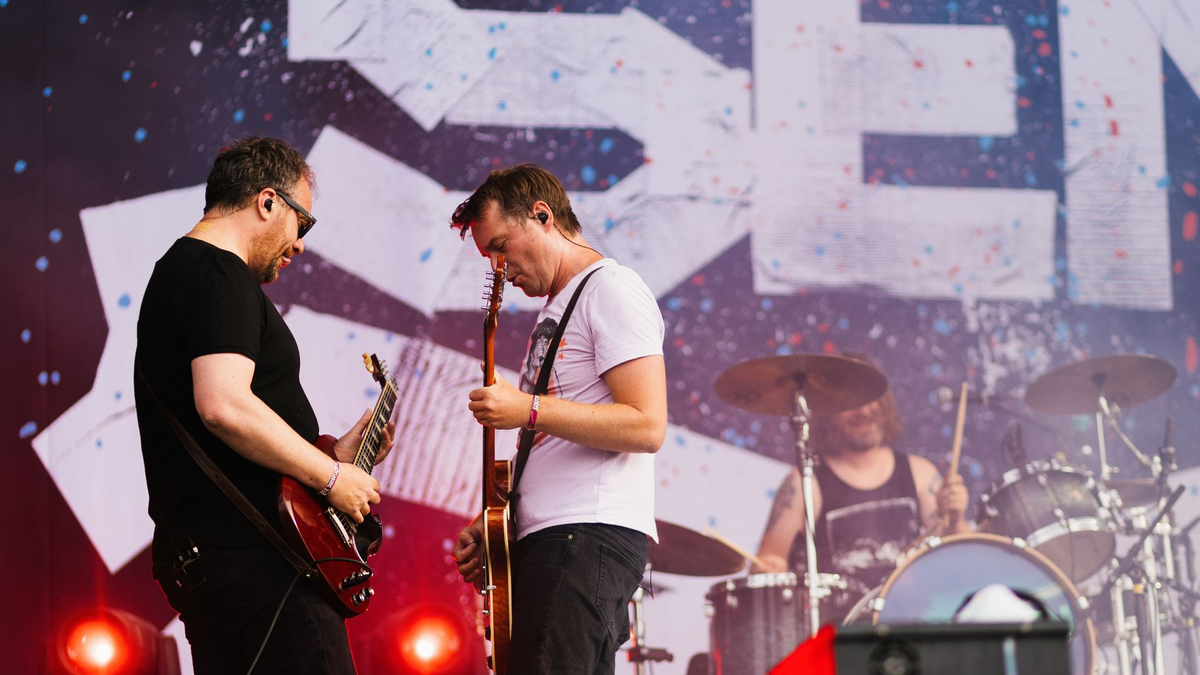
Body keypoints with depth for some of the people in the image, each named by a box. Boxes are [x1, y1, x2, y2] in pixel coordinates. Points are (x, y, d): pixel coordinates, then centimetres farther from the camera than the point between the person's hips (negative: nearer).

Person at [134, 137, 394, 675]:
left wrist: (333, 453, 22)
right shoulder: (218, 274, -9)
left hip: (200, 559, 11)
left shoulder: (179, 271, 23)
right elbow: (224, 405, -25)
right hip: (251, 561, -11)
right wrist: (329, 474, -15)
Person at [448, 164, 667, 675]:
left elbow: (647, 427, -15)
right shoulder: (556, 309, 26)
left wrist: (527, 411, -18)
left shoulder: (612, 289, -4)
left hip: (589, 536, -10)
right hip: (546, 538, 10)